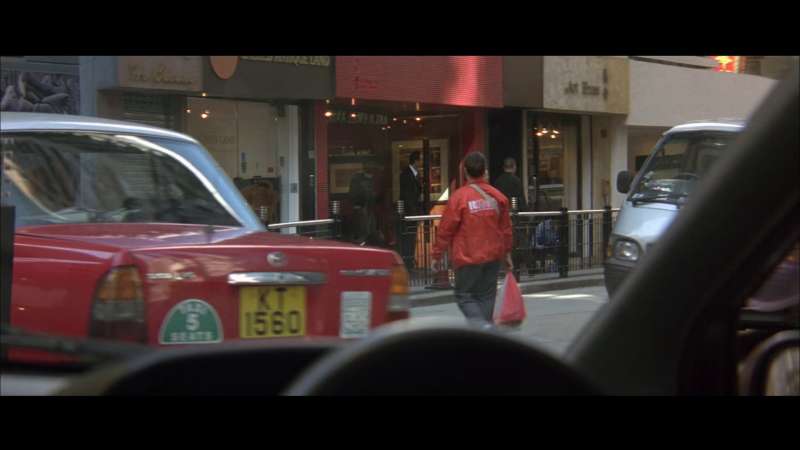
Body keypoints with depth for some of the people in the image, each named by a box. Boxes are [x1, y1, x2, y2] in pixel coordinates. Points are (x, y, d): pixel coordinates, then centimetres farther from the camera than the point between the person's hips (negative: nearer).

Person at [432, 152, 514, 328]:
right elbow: (506, 228, 11)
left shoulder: (459, 197, -13)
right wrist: (506, 253, 22)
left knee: (464, 296, 4)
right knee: (486, 295, 13)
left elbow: (446, 229, -10)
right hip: (493, 255, 5)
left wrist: (437, 254, 1)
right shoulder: (497, 196, 2)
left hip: (468, 258, -5)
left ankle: (482, 325, -18)